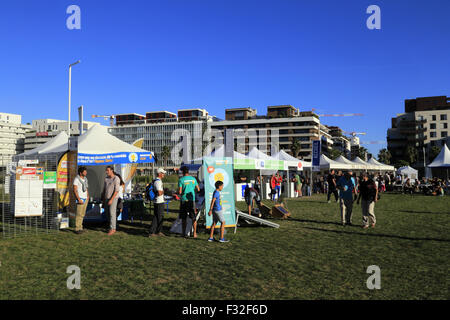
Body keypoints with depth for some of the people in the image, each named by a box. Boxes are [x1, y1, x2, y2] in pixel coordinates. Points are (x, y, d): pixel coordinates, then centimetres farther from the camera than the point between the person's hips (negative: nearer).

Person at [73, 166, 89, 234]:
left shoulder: (85, 179, 12)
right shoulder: (77, 179, -10)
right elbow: (75, 190, -14)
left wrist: (88, 196, 9)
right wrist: (79, 199, -18)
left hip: (85, 198, 7)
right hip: (80, 198, -7)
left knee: (82, 214, 10)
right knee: (79, 214, -7)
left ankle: (80, 228, 17)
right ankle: (77, 229, -1)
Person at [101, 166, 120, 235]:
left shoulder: (116, 179, -13)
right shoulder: (106, 178, 9)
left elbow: (116, 190, -17)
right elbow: (104, 189, 14)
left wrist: (111, 200, -22)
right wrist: (103, 199, 10)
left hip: (113, 198, -7)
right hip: (107, 198, 7)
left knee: (112, 213, -8)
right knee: (107, 213, 8)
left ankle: (112, 229, -2)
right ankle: (112, 228, 18)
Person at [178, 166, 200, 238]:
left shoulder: (181, 180, -7)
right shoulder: (193, 179, 4)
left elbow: (179, 192, -12)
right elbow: (198, 189, 9)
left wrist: (178, 192, 11)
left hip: (184, 200, -2)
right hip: (192, 200, 2)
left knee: (184, 218, 8)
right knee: (193, 218, 6)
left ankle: (184, 233, 13)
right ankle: (195, 233, 5)